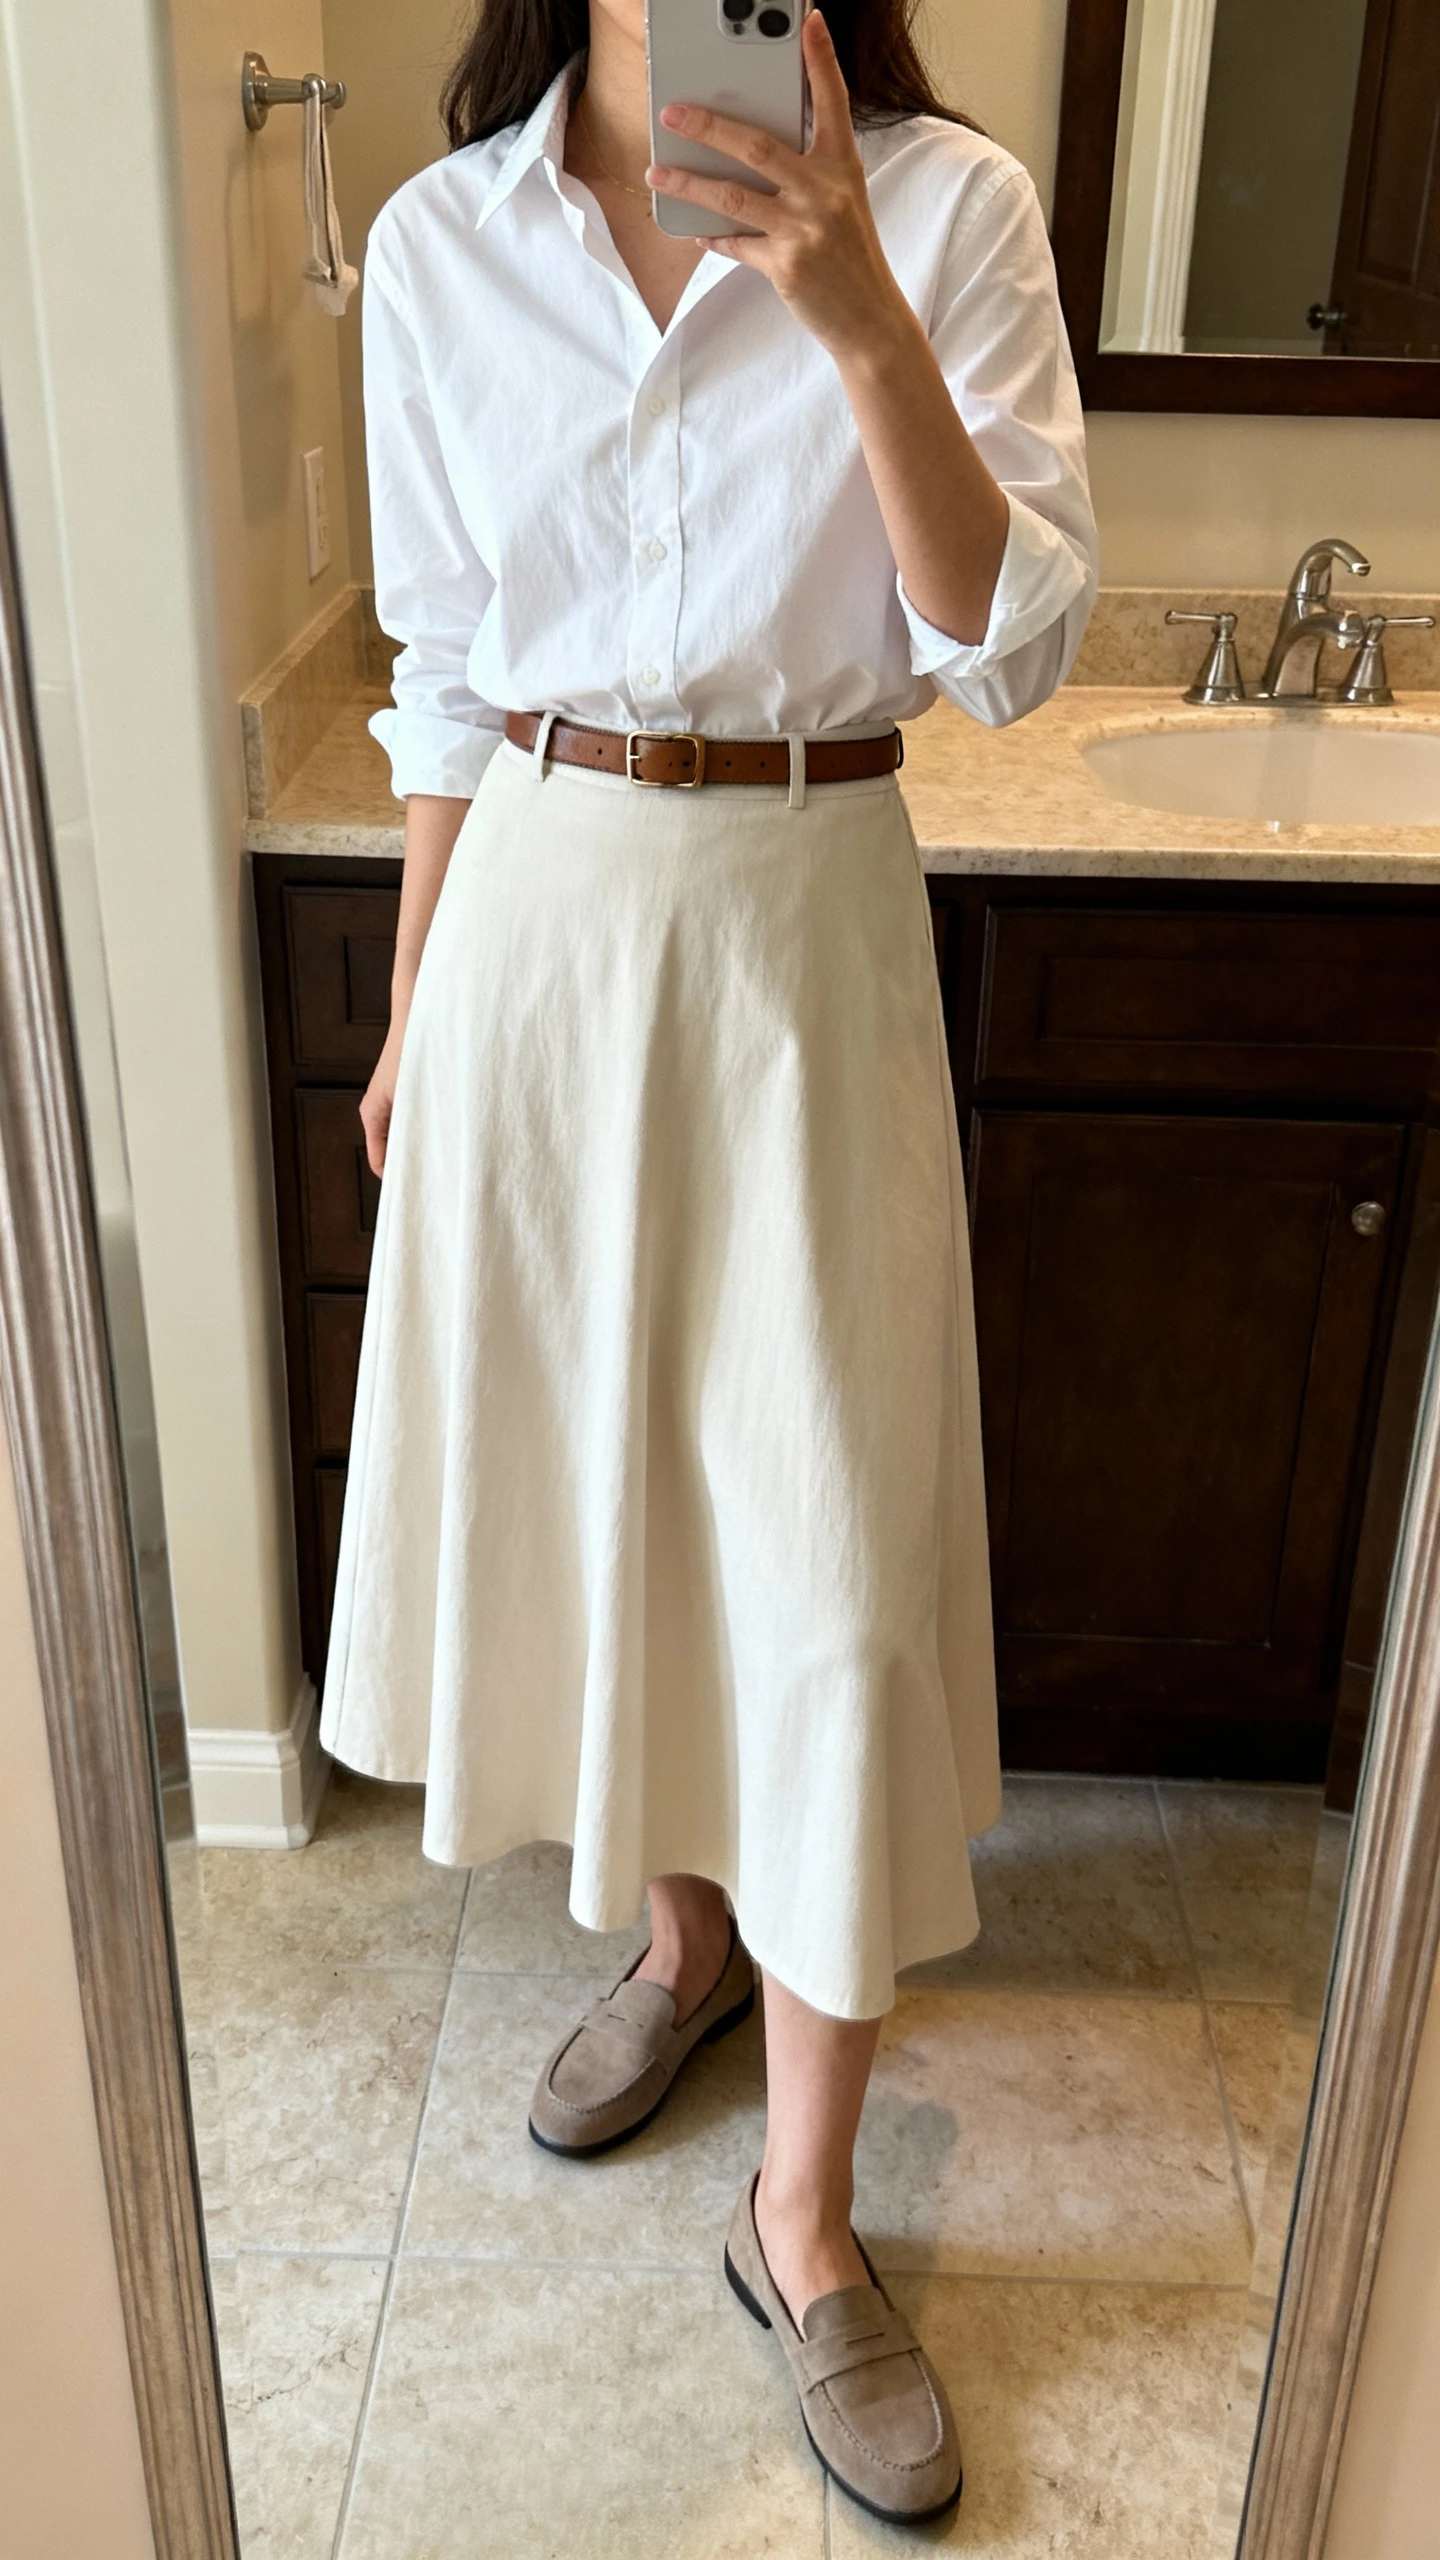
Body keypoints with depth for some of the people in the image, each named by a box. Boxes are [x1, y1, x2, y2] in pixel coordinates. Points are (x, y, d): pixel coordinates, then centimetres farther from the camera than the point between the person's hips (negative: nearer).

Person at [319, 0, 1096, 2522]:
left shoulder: (948, 206, -2)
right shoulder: (442, 243, 4)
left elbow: (1016, 645, -10)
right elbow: (445, 676, 9)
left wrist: (858, 318, -23)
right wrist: (412, 1007, 12)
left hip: (808, 923, -2)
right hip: (540, 917, 3)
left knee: (838, 1545, -1)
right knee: (583, 1458, 13)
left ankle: (803, 2213, 16)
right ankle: (680, 1932, 41)